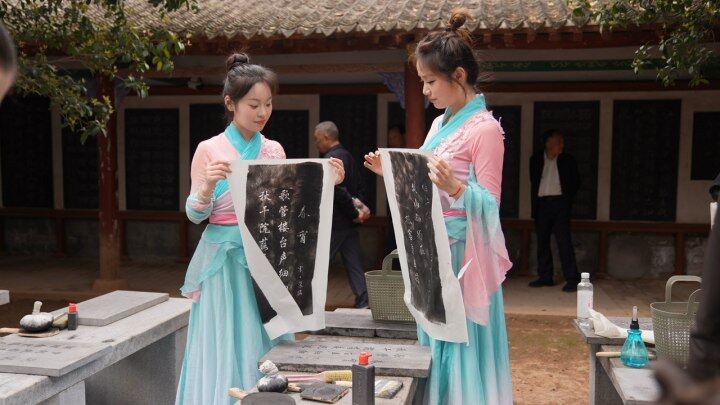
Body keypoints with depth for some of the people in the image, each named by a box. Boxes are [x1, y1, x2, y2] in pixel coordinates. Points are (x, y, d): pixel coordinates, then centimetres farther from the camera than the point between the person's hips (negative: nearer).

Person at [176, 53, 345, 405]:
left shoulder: (275, 150, 7)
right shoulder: (209, 149, -4)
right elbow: (194, 213, -4)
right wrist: (209, 184, -23)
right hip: (225, 260, -3)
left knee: (263, 345, 9)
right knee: (226, 347, 1)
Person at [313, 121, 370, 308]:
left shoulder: (331, 158, -15)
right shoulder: (348, 156, 15)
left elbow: (339, 190, -23)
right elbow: (359, 186, 18)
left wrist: (354, 213, -15)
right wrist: (360, 204, 5)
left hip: (334, 222, -9)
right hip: (349, 222, 9)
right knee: (354, 263, 9)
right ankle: (363, 303, 9)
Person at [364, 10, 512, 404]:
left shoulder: (485, 128, -13)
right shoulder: (440, 123, 12)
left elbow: (489, 203, -15)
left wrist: (455, 188, -32)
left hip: (462, 252, -8)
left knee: (461, 346, 0)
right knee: (434, 343, 15)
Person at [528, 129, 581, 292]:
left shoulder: (567, 160, 3)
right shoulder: (536, 159, 7)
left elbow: (575, 182, 10)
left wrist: (568, 198, 1)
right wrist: (534, 205, 7)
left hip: (559, 203, -3)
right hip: (541, 204, 3)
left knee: (564, 241, -10)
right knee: (542, 242, 7)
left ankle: (572, 279, -8)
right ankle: (545, 277, 17)